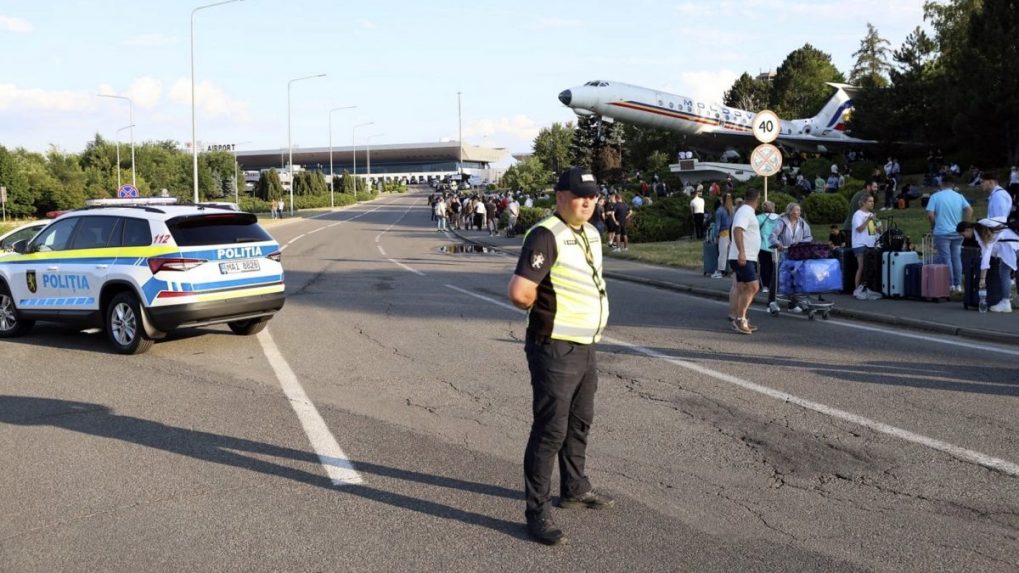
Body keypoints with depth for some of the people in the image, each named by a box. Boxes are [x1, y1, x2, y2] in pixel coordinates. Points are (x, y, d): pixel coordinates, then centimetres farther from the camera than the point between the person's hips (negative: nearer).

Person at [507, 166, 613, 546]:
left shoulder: (590, 235, 10)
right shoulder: (546, 236, -18)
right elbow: (519, 293, -28)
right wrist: (546, 307, -9)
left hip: (586, 347, 9)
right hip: (555, 350, -9)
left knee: (580, 422, 22)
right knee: (550, 430, -4)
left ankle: (574, 489, 40)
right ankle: (537, 512, 6)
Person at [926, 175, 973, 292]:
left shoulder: (935, 196, -6)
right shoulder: (959, 196, 4)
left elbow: (930, 215, -13)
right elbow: (970, 210, -5)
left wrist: (933, 226, 4)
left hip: (942, 233, -3)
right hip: (957, 233, 4)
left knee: (946, 259, 0)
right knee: (957, 258, 10)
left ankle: (950, 285, 0)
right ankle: (958, 285, 10)